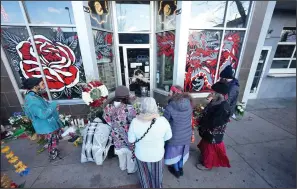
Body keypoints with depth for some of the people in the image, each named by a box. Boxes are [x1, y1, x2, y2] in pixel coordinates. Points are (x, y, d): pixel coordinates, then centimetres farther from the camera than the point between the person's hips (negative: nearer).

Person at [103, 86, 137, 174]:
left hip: (116, 136, 5)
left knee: (121, 152, 31)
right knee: (130, 153, 24)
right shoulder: (129, 108, -31)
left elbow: (107, 121, -2)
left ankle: (123, 166, 56)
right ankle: (131, 169, 48)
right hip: (128, 137, -4)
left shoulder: (108, 107, -15)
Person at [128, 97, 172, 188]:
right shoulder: (163, 120, -27)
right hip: (157, 154, 1)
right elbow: (168, 136, -10)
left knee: (144, 174, 31)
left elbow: (131, 140, -13)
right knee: (157, 174, 31)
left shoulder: (135, 122, -28)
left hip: (141, 155, 0)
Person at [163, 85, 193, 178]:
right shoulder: (189, 103, -12)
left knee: (174, 152, 23)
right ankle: (180, 169, 52)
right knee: (181, 151, 28)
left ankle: (176, 171, 48)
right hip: (187, 134, 5)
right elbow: (191, 120, 2)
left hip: (175, 135, -5)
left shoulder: (170, 107, -29)